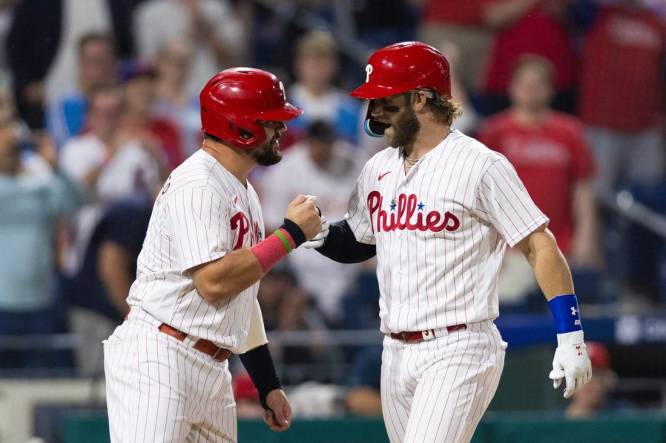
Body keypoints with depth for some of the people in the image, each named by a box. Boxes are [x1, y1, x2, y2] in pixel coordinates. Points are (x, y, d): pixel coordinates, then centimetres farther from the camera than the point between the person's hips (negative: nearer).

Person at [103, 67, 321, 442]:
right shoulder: (198, 185, -12)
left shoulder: (244, 194, 19)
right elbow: (214, 282, -22)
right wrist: (291, 233, -14)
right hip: (158, 358, -10)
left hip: (212, 368, 10)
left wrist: (268, 383, 22)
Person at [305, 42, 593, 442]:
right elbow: (358, 241, 25)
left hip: (459, 350, -8)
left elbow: (540, 246, -9)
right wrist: (321, 234, 2)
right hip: (396, 352, 8)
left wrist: (570, 336, -15)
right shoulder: (379, 169, 12)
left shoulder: (480, 165, -9)